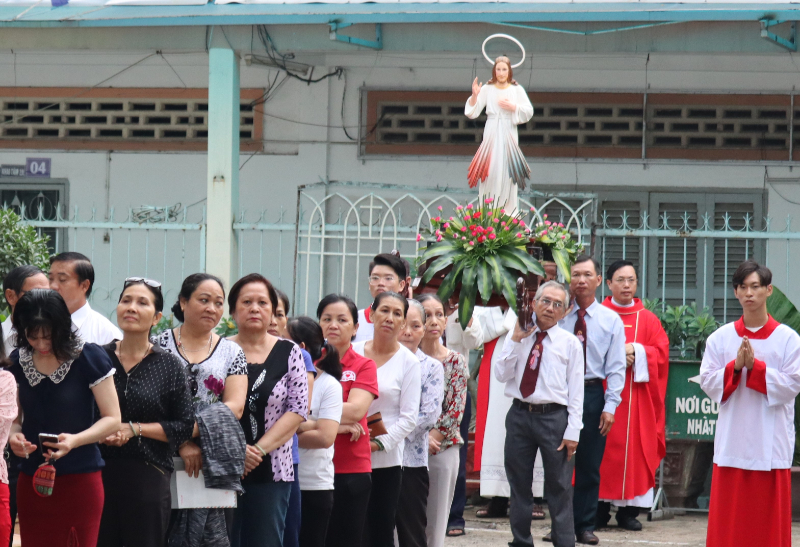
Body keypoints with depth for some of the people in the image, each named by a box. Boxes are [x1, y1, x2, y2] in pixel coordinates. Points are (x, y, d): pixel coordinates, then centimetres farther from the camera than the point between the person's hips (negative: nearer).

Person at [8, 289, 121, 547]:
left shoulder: (89, 358, -7)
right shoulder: (18, 362, 6)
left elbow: (112, 419, -5)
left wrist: (75, 440, -22)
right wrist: (15, 435, -7)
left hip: (80, 480, -4)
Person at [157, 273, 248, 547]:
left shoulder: (232, 353, 12)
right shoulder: (160, 345, 7)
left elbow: (235, 407, 0)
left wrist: (190, 430, -14)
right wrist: (181, 442, -15)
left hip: (213, 462, 1)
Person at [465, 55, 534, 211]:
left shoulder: (516, 90, 5)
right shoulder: (487, 89, 3)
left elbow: (529, 112, 4)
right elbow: (472, 112, -1)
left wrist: (513, 107, -10)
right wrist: (474, 95, -17)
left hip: (509, 134, 0)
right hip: (491, 133, 0)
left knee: (508, 172, -1)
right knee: (489, 171, -5)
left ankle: (509, 211, 5)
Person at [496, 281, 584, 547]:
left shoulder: (570, 343, 2)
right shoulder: (516, 336, 8)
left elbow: (576, 390, -1)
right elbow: (502, 375, -1)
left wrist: (572, 431, -8)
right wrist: (516, 341, -7)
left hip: (554, 416, -3)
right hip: (520, 414, 3)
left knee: (559, 488, -1)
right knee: (519, 485, 10)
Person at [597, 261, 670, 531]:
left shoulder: (648, 319, 11)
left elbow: (661, 353, 3)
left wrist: (636, 352, -13)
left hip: (638, 396, 2)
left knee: (636, 449, -2)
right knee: (603, 451, -5)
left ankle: (628, 511, 3)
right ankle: (600, 508, 1)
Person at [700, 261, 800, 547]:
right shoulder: (720, 338, 5)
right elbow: (707, 383, 2)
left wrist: (755, 366, -16)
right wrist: (735, 366, -14)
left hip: (771, 442, -2)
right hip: (731, 440, 2)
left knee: (769, 519, 1)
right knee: (729, 518, 3)